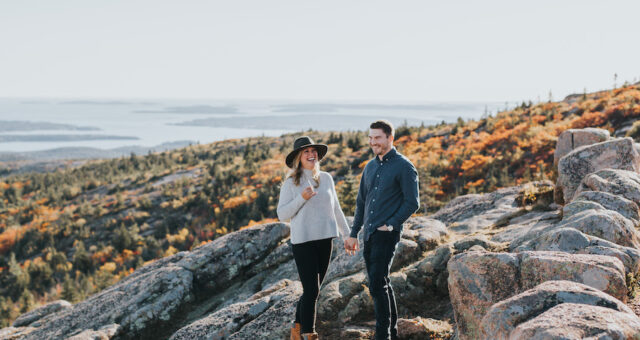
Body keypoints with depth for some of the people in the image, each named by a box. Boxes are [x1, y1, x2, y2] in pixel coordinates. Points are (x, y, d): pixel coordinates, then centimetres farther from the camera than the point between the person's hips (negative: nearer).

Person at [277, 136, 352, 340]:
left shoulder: (326, 179, 9)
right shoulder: (291, 183, -4)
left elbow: (335, 209, 17)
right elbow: (282, 214, -5)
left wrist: (347, 234, 16)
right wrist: (301, 198, -17)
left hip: (325, 239, 5)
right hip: (303, 241, -5)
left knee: (314, 289, 11)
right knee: (311, 290, -8)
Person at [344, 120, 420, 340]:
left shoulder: (403, 167, -8)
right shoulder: (370, 167, 14)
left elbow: (412, 203, -11)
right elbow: (361, 202, 19)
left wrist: (391, 224, -14)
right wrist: (354, 233, 17)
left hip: (387, 233, -8)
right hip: (368, 234, 8)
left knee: (377, 285, -13)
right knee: (382, 283, 13)